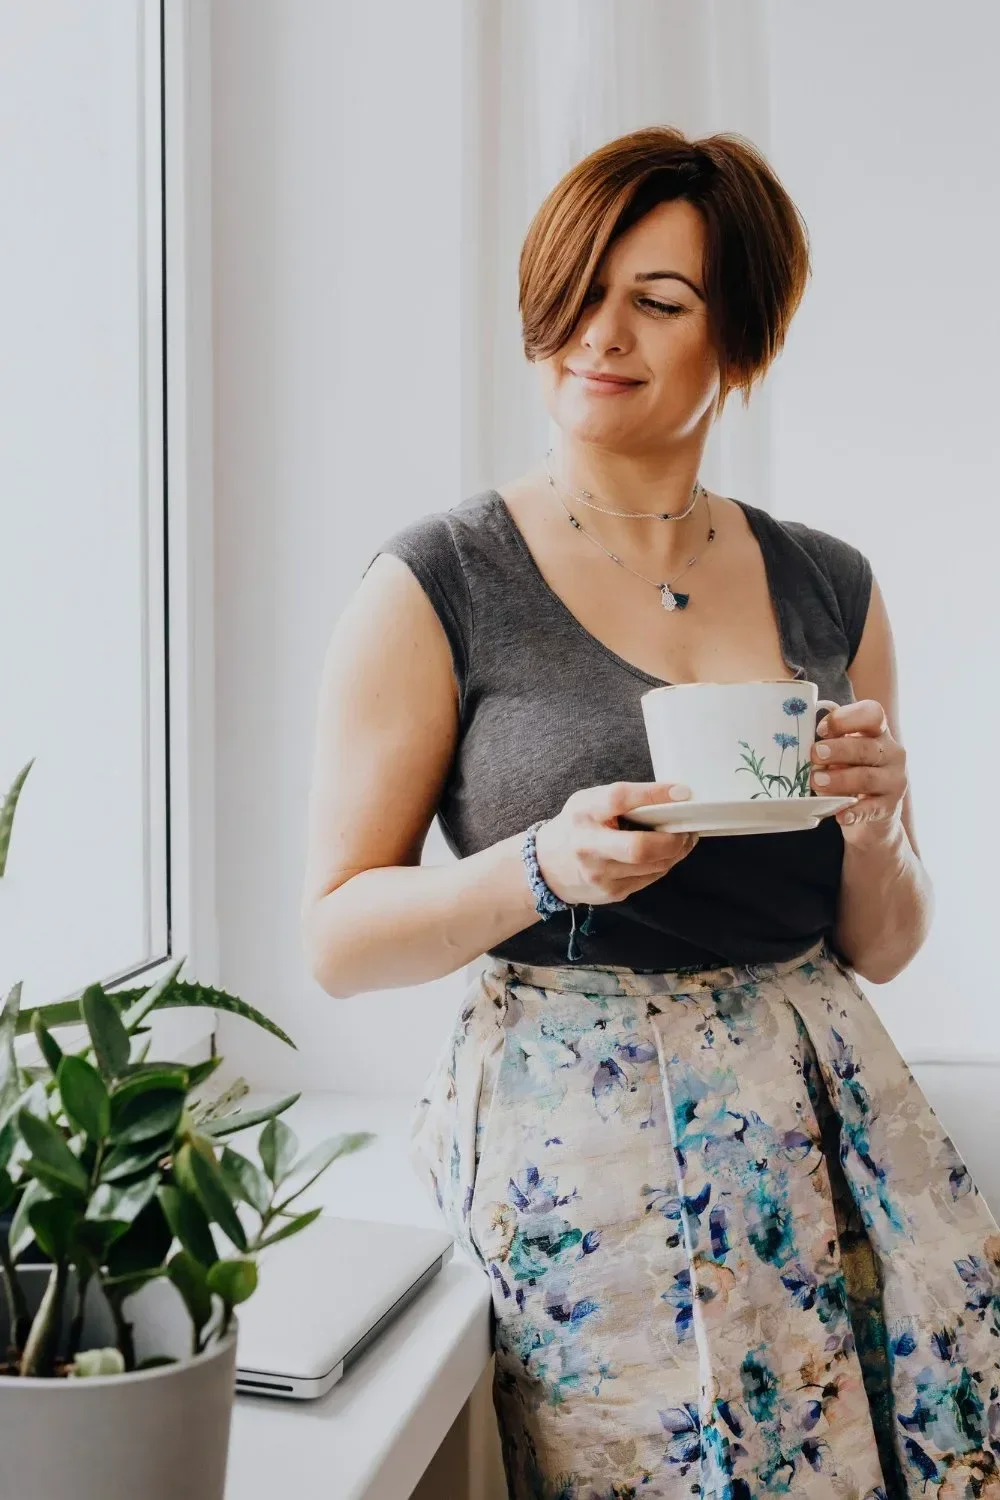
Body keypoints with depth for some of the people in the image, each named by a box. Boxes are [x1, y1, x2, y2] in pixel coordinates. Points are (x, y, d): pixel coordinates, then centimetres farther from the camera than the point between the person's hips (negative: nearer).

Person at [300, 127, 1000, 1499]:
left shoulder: (833, 590, 8)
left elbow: (882, 946, 13)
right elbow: (337, 936, -5)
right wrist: (545, 868, -20)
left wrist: (874, 827, -9)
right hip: (579, 1139, -4)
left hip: (828, 1118, 4)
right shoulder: (439, 586, -5)